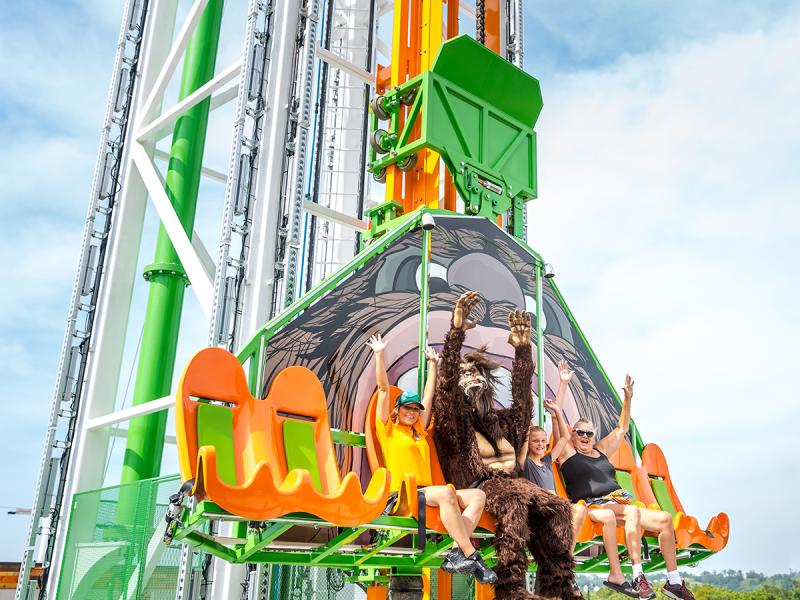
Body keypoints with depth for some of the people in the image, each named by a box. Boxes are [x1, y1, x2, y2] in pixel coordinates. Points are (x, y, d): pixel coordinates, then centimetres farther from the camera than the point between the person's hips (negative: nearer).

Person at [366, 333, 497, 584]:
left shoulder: (419, 430, 24)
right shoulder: (388, 430, 8)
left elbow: (429, 394, 30)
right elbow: (383, 389, 3)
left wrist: (432, 363, 35)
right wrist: (379, 354, 1)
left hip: (425, 492, 7)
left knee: (478, 495, -13)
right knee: (446, 491, -36)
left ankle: (456, 553, -29)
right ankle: (471, 555, -36)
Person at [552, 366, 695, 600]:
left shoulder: (601, 450, 23)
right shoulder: (568, 452, 6)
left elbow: (621, 429, 26)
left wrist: (628, 398, 17)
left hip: (620, 502, 7)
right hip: (593, 507, -7)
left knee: (665, 519, -11)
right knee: (633, 512, -33)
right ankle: (638, 577, -37)